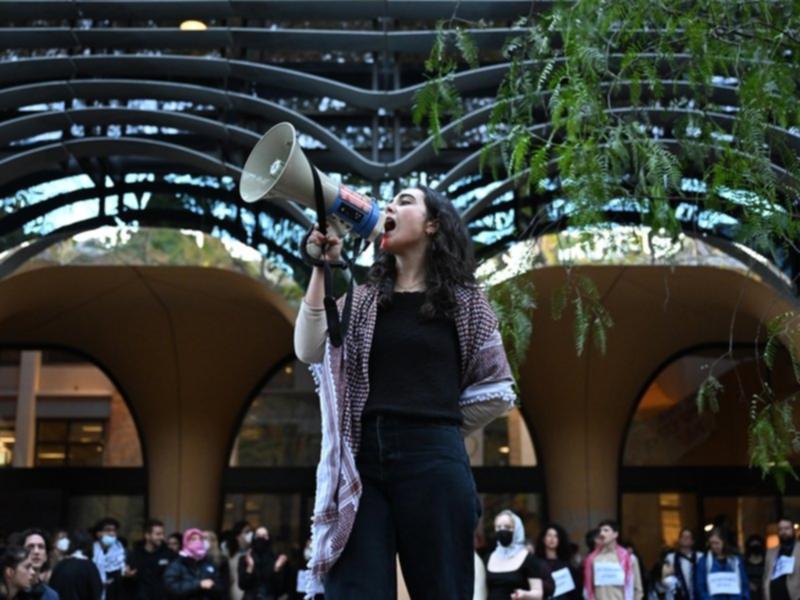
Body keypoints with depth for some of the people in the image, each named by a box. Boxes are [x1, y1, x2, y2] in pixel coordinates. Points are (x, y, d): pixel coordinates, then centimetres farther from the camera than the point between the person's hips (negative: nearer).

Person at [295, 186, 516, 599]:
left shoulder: (462, 299, 10)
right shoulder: (362, 298, 17)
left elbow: (498, 391, 11)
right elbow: (309, 352, 1)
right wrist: (322, 269, -2)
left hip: (433, 462, -2)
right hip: (361, 460, 2)